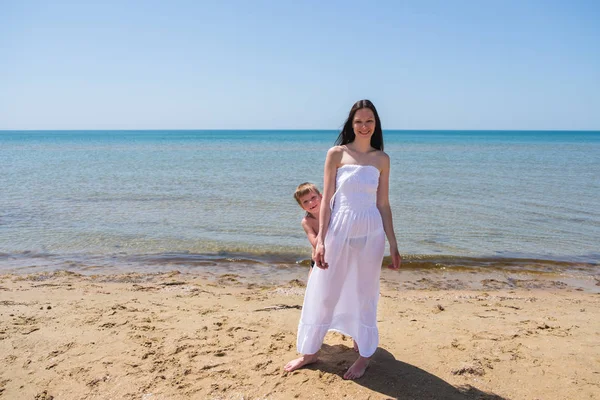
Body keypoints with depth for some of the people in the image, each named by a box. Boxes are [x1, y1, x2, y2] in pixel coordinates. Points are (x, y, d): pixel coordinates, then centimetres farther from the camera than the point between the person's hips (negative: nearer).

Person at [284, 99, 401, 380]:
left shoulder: (382, 159, 4)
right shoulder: (336, 154, -2)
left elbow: (383, 204, 7)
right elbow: (326, 199, -4)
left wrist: (393, 244, 6)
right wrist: (320, 239, -10)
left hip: (370, 233, 1)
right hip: (338, 230, -1)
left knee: (365, 294, 12)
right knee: (324, 293, 9)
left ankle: (365, 355, 30)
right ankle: (309, 351, 27)